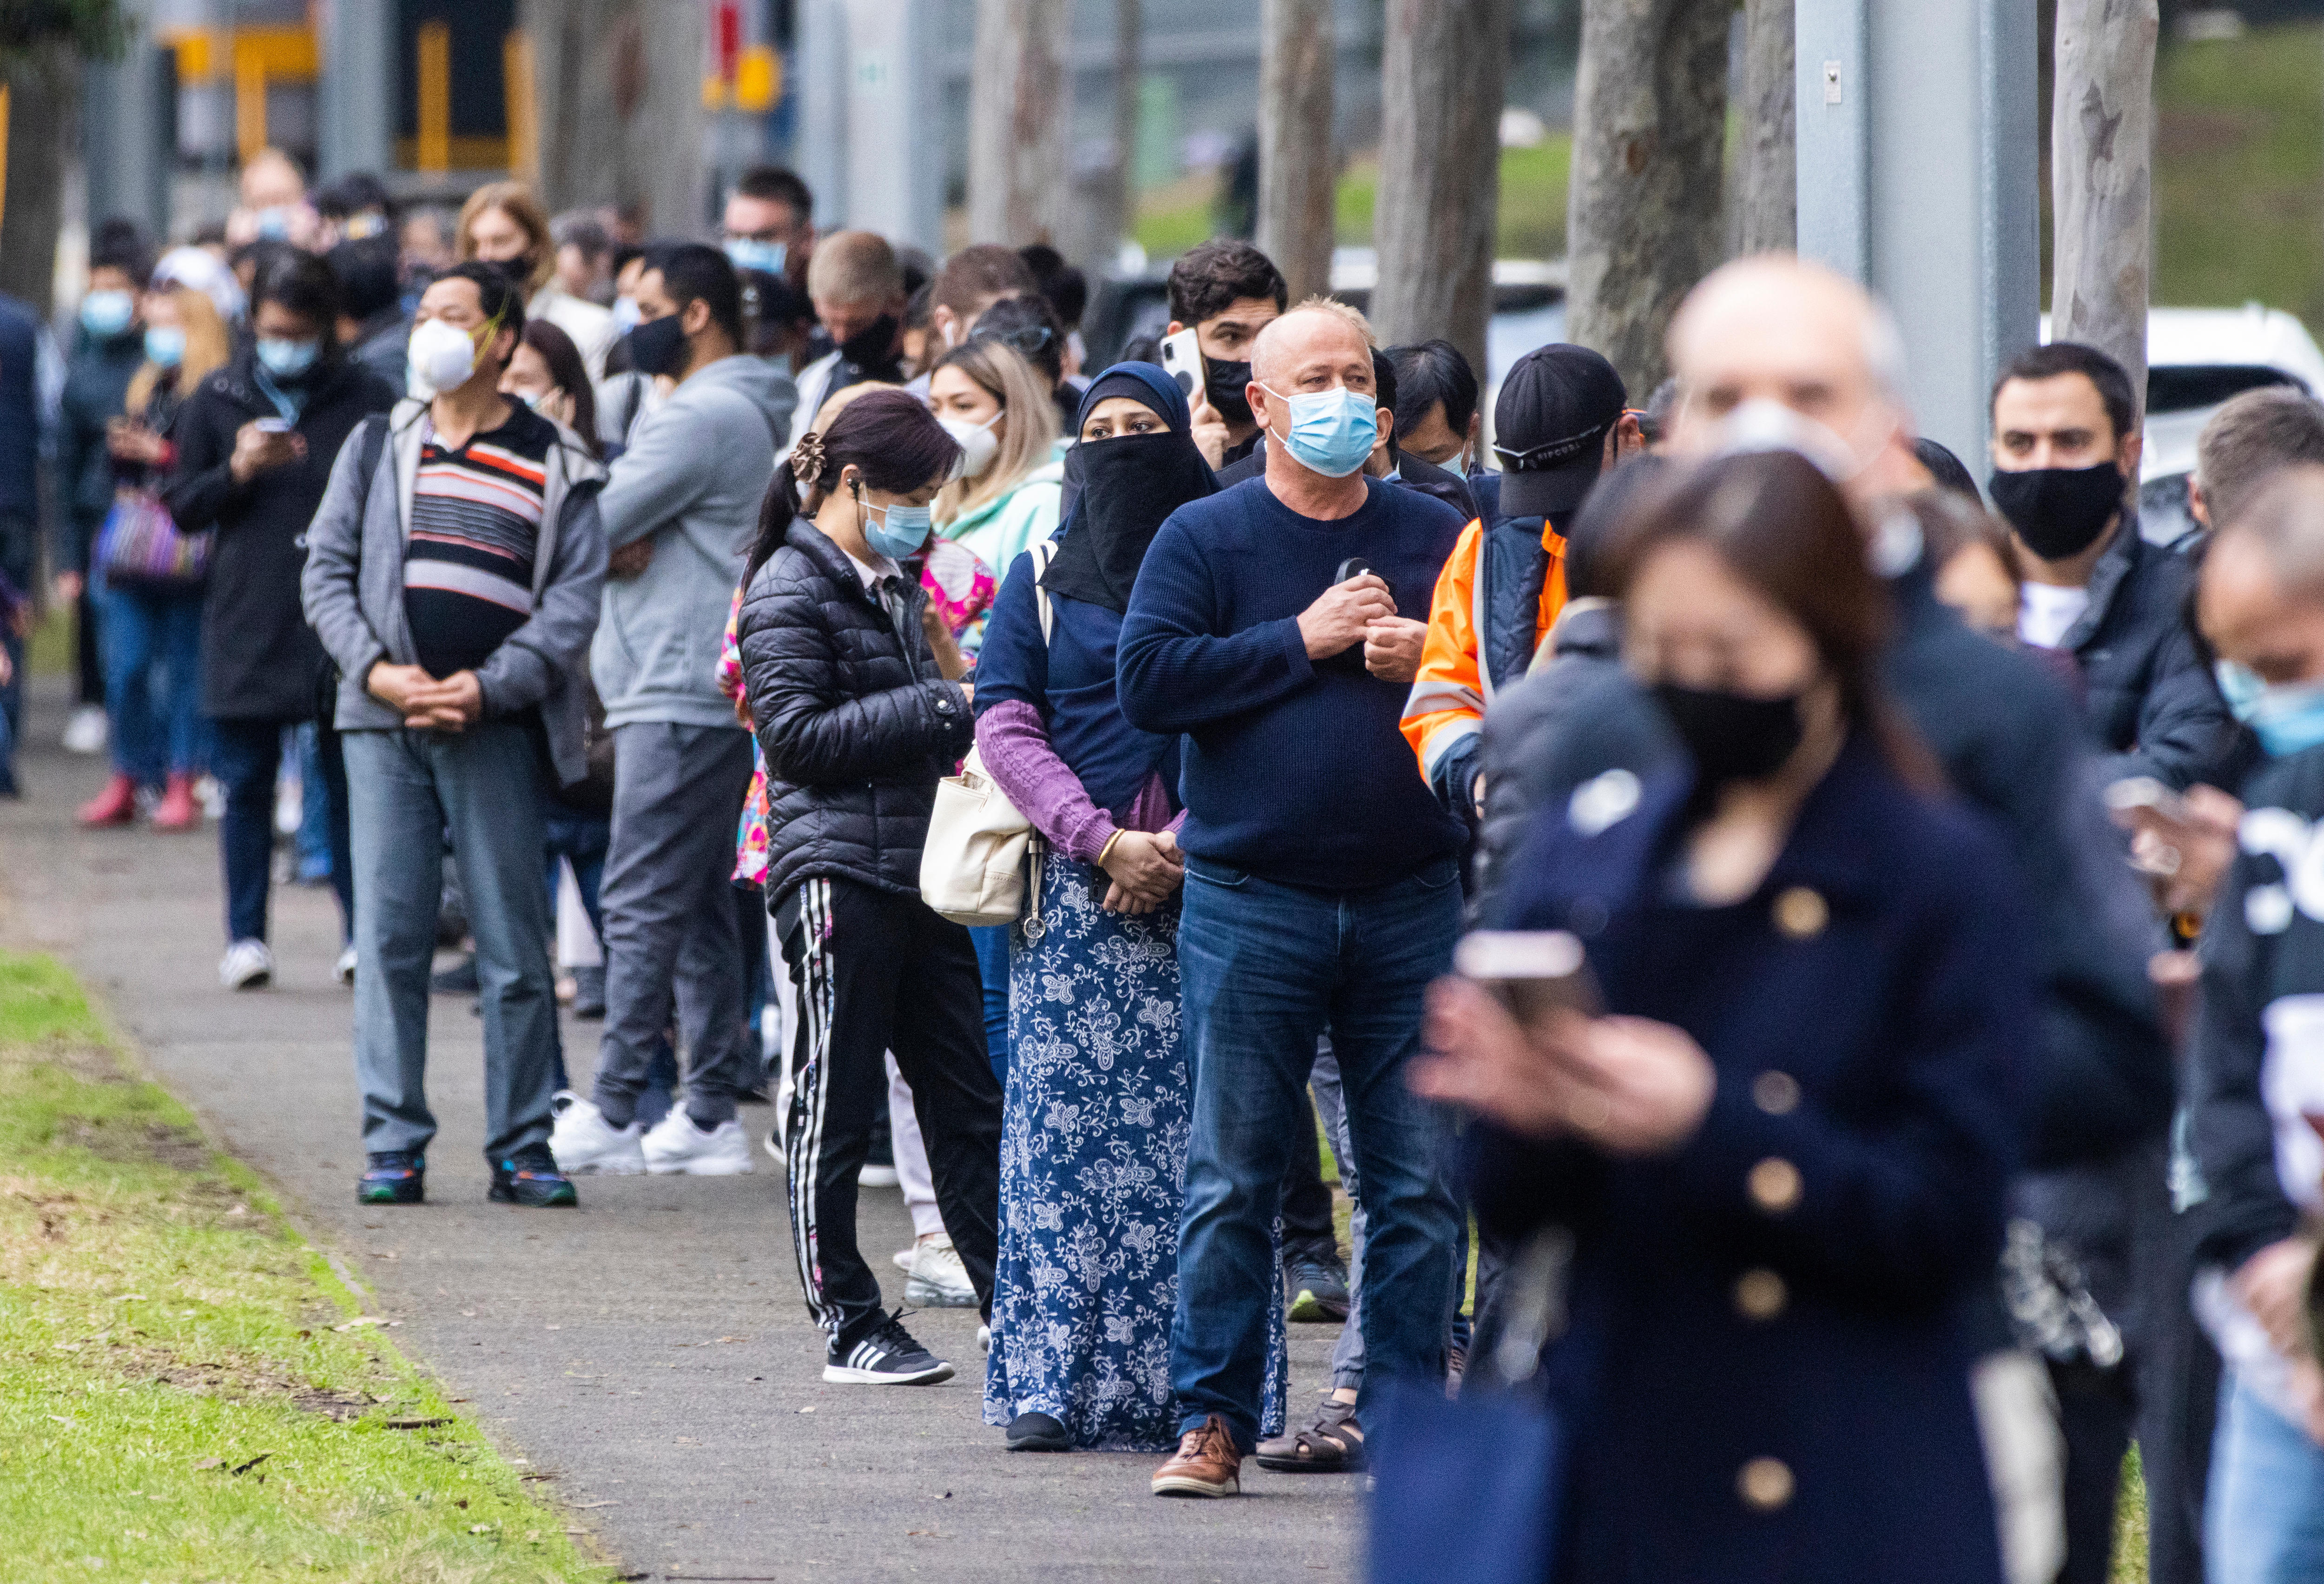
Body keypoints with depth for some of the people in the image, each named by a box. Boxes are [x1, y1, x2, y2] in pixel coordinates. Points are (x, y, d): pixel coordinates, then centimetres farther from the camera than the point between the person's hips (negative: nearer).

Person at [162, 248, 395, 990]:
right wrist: (236, 472, -9)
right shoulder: (218, 399, 8)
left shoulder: (367, 400, 2)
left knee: (352, 781, -1)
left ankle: (362, 932, 5)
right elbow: (182, 505, 9)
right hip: (246, 621, 2)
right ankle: (246, 936, 10)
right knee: (246, 784, 4)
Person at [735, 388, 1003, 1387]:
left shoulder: (893, 583, 18)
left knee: (966, 1099, 7)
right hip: (837, 866, -8)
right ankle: (849, 1330, 5)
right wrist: (939, 708, -15)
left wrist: (957, 719, 8)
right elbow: (797, 733, -15)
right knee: (836, 1108, -1)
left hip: (918, 866, 8)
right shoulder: (791, 589, -7)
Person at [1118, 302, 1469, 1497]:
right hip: (1251, 899, -2)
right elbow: (1148, 682, -9)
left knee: (1416, 1183, 3)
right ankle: (1213, 1420, 5)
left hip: (1410, 900, 2)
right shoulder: (1205, 539, 3)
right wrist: (1301, 644, -11)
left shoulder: (1435, 537, 10)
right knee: (1230, 1181, 0)